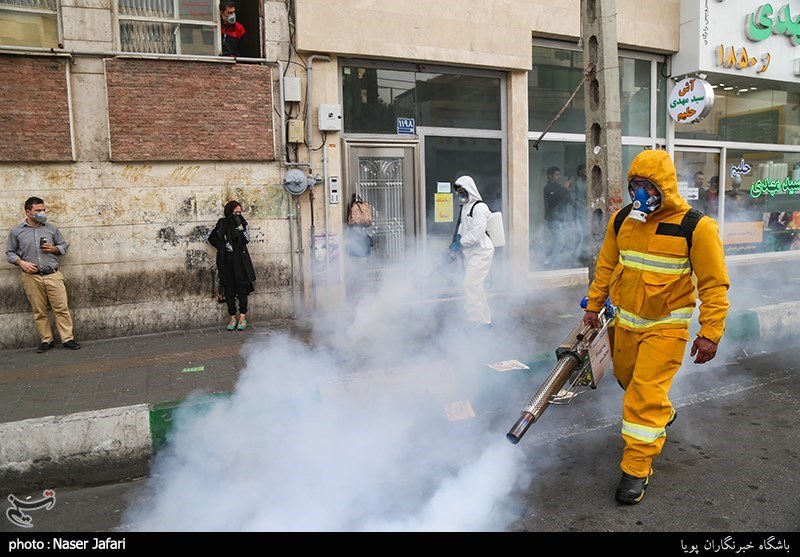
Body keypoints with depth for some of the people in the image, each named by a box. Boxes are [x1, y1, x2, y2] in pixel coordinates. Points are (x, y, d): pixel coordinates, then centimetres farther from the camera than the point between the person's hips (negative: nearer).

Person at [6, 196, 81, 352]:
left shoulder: (52, 228, 7)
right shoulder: (16, 231, 4)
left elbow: (64, 246, 14)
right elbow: (10, 253, 8)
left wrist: (53, 249, -6)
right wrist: (21, 263, -10)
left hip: (53, 275, 1)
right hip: (31, 277, 0)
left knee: (62, 308, -2)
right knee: (39, 312, 6)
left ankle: (67, 339, 4)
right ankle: (46, 340, 16)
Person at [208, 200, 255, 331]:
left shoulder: (242, 223, 8)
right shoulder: (221, 223, 9)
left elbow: (246, 240, -4)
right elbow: (211, 238, 9)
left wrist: (240, 226, -11)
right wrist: (223, 246, -1)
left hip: (240, 260, -1)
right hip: (226, 261, 1)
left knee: (242, 287, -3)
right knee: (228, 288, 2)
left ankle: (243, 317, 2)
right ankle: (232, 318, 7)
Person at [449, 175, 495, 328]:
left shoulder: (480, 207, -16)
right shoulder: (465, 207, 14)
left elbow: (477, 234, -22)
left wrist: (460, 243, -14)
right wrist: (455, 244, 6)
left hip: (481, 252, -10)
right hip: (470, 253, 10)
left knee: (472, 285, -11)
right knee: (477, 286, 15)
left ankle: (477, 322, -3)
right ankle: (485, 319, 26)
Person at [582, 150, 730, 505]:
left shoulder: (696, 227, -15)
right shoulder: (622, 220, 0)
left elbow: (714, 284, -12)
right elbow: (606, 267, 10)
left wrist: (710, 333, -15)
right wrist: (593, 306, 11)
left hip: (665, 326, -6)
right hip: (625, 321, 6)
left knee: (647, 394, -8)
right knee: (627, 378, 20)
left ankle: (637, 469, 4)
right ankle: (663, 414, 51)